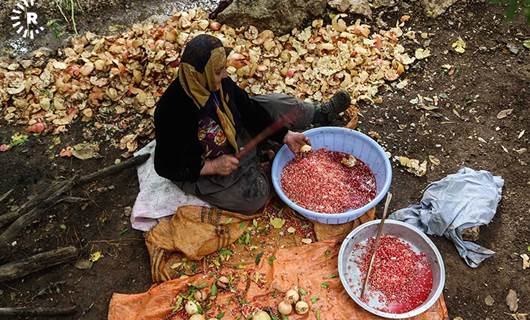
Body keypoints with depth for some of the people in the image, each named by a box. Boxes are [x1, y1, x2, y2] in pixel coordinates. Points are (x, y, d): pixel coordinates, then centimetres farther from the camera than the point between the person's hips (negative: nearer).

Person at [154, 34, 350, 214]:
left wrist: (285, 135, -10)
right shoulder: (173, 111, -36)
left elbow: (248, 109, -5)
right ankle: (249, 165, 12)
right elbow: (165, 167, -26)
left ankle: (321, 113, 23)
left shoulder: (218, 82, -18)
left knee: (272, 105, 0)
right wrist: (212, 167, -29)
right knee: (256, 195, -20)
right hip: (200, 170, -6)